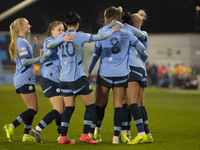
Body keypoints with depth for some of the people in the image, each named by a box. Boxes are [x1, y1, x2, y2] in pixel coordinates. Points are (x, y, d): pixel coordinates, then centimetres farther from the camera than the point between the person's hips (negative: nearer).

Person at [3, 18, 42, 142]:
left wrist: (33, 45, 33)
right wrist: (39, 59, -26)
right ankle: (11, 127, -14)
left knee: (32, 109, 10)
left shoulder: (21, 41, 17)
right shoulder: (22, 42, -13)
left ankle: (27, 135, 7)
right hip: (25, 80, -10)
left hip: (22, 80, 10)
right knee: (33, 109, -10)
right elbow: (24, 61, -20)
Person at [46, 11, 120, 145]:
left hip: (64, 79, 6)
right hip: (78, 77, -5)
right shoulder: (79, 36, -5)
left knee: (69, 107, 11)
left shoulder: (60, 38, 5)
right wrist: (112, 30, 13)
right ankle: (85, 135, -1)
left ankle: (63, 137, 3)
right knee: (91, 105, 5)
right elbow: (100, 37, -1)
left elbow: (49, 46, 12)